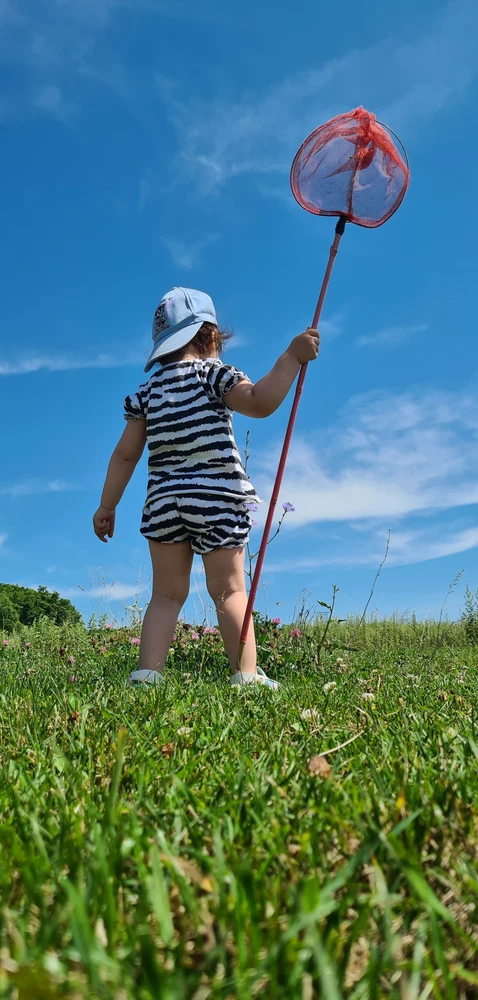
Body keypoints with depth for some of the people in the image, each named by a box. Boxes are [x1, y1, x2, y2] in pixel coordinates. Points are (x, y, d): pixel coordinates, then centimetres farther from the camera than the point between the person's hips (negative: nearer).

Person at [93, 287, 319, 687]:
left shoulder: (147, 391, 13)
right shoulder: (212, 373, 0)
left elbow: (125, 454, 10)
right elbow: (260, 402, -18)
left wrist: (107, 506, 14)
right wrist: (292, 356, -12)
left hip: (164, 500, 4)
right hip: (217, 498, -3)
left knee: (167, 594, 10)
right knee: (229, 590, 2)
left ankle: (148, 672, 1)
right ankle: (247, 674, -4)